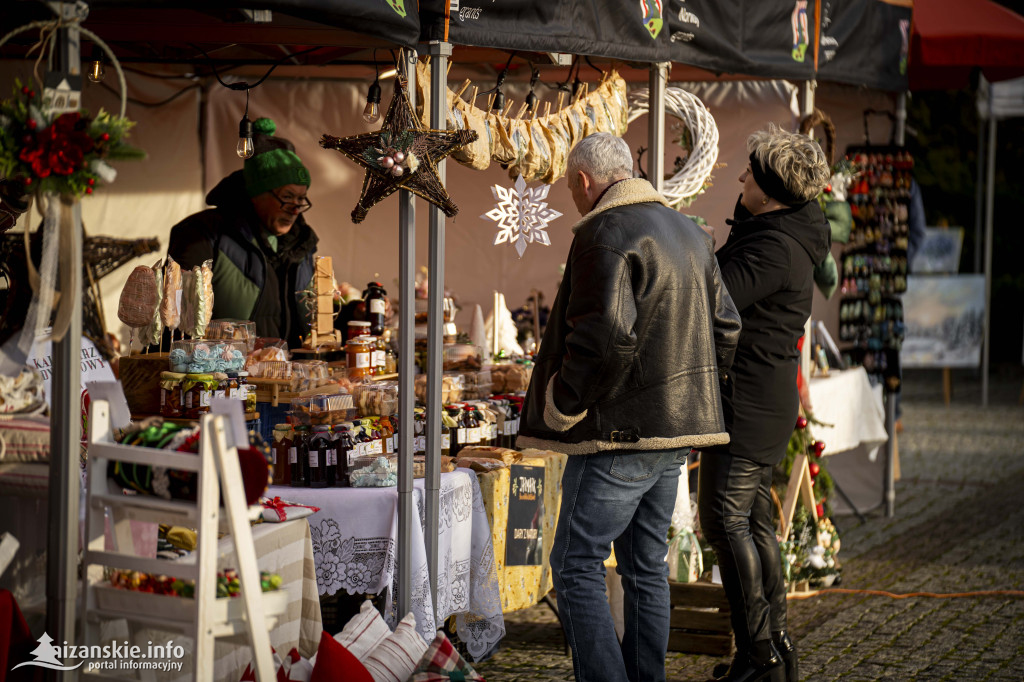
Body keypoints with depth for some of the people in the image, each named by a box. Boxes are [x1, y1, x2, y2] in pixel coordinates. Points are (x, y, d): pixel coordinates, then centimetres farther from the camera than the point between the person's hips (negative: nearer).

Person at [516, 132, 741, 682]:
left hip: (620, 433, -9)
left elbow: (605, 338, -25)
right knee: (646, 566, 15)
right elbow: (725, 326, 18)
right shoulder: (688, 232, 15)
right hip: (675, 432, 9)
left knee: (577, 567, -4)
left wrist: (561, 405, -13)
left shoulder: (605, 235, -14)